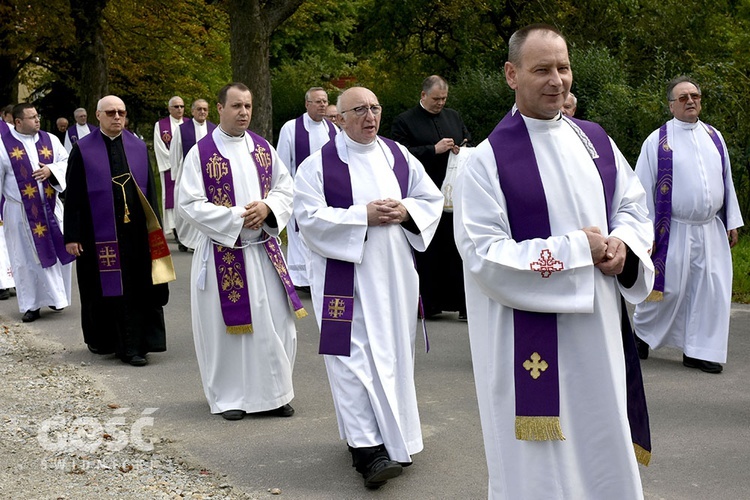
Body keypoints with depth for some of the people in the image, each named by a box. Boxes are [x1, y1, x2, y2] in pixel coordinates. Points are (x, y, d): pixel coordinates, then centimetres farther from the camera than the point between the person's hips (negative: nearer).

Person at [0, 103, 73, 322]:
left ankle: (55, 296, 23)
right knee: (26, 258, 3)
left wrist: (51, 169, -14)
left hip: (50, 208, 3)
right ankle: (31, 305, 14)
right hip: (20, 212, -3)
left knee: (57, 251, 5)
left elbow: (67, 162, 6)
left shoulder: (50, 140, 4)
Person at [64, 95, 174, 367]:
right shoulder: (82, 150, -1)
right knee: (102, 288, 8)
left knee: (136, 290, 0)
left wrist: (154, 228, 5)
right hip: (99, 231, -2)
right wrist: (72, 236, -6)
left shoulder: (138, 147, 7)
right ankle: (101, 339, 28)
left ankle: (133, 346, 5)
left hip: (135, 231, 2)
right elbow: (73, 196, -2)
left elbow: (150, 189, 10)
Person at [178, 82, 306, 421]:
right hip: (222, 252, -4)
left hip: (264, 250, 4)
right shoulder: (200, 153, -5)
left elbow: (285, 188, 11)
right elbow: (189, 203, -10)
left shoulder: (263, 148, 8)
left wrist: (266, 207, -11)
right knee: (225, 325, 3)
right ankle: (229, 397, 17)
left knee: (275, 322, 3)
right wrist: (236, 216, -16)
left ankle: (272, 393, 17)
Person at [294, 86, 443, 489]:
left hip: (396, 275, 5)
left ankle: (393, 435, 24)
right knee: (355, 357, -9)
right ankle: (367, 447, -8)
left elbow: (432, 199, 12)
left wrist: (406, 212, -9)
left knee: (394, 353, 9)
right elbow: (309, 216, -12)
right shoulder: (319, 164, -3)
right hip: (345, 276, -4)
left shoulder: (399, 156, 9)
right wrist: (364, 216, -17)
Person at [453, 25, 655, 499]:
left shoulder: (596, 140, 6)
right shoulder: (488, 160, -11)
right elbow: (484, 257, -17)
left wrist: (623, 244, -8)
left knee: (605, 451, 16)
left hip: (601, 331, 6)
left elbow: (633, 205, 15)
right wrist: (578, 248, -16)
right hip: (530, 343, -5)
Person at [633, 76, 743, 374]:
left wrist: (732, 222, 10)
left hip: (711, 231, 4)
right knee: (669, 290, 2)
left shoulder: (714, 137, 9)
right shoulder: (657, 141, -5)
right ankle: (642, 331, 28)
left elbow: (726, 181, 14)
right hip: (675, 232, -4)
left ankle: (698, 351, 13)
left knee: (711, 290, 3)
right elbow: (643, 188, -5)